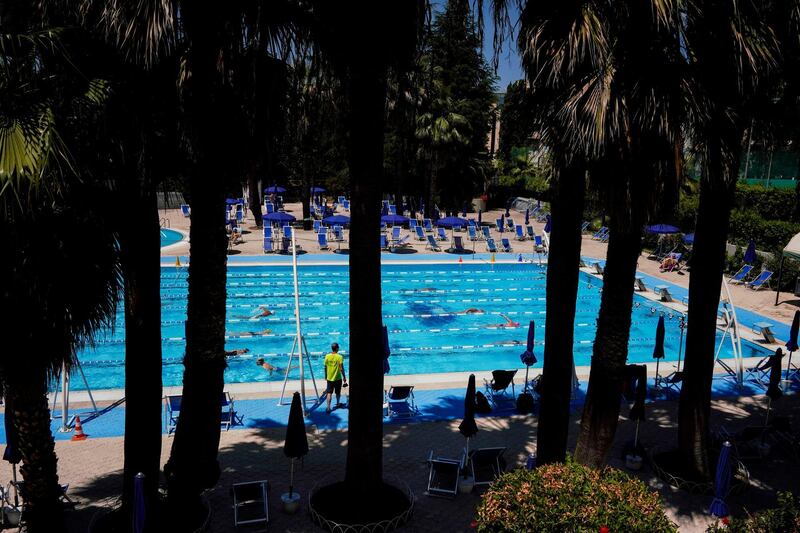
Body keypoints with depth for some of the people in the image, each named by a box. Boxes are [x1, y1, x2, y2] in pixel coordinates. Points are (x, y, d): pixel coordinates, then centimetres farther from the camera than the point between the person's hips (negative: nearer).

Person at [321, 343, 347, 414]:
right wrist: (344, 377, -5)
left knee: (329, 393, 4)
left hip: (329, 378, 2)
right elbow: (341, 368, -16)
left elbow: (325, 367, 2)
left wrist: (326, 376, 16)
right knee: (338, 392, 19)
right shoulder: (340, 357, -16)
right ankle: (338, 404, 36)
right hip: (338, 378, -2)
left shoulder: (327, 356, -6)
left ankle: (328, 407, -6)